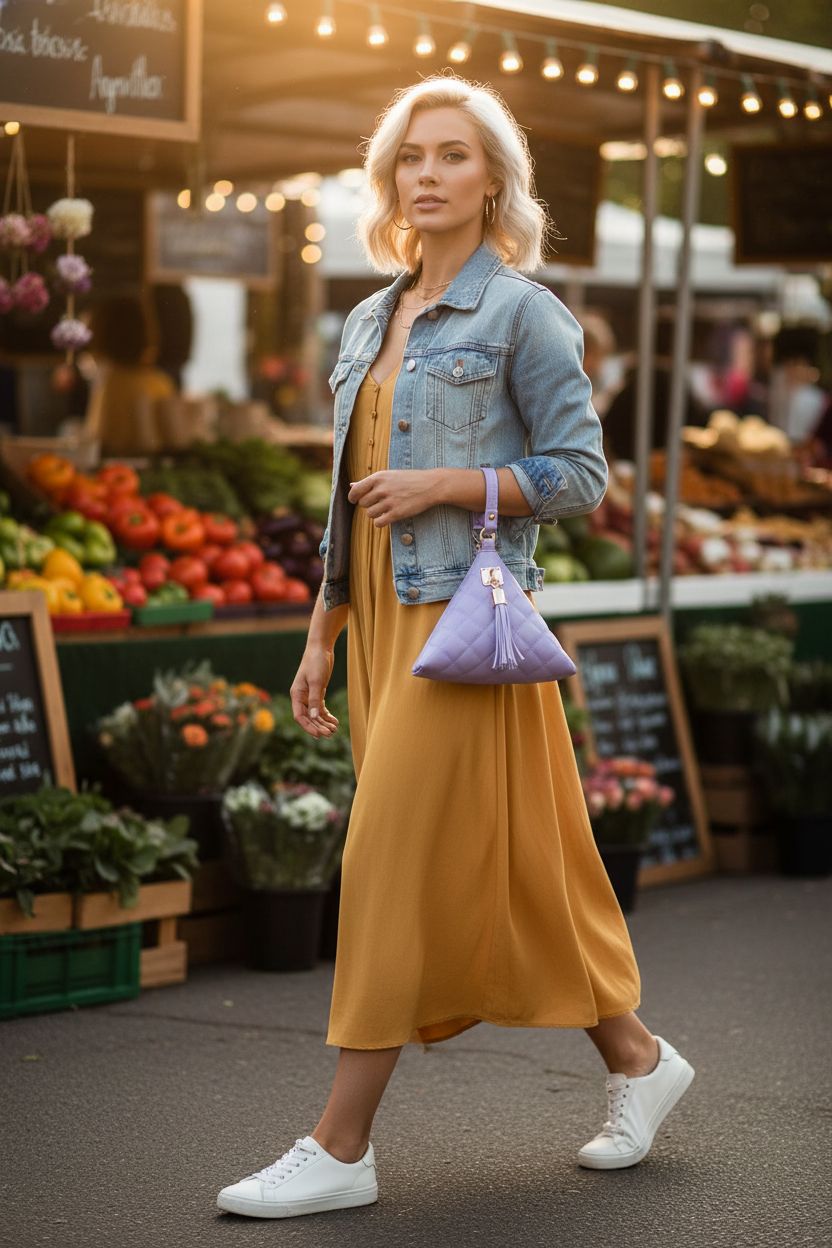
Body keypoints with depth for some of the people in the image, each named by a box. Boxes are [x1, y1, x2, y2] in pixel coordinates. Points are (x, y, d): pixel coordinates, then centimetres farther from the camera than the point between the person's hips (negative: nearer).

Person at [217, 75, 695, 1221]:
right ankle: (637, 1057, 26)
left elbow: (580, 474, -6)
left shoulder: (520, 311, -4)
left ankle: (342, 1148, -5)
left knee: (397, 860, -9)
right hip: (386, 617, 8)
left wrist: (447, 483, -16)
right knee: (505, 867, 11)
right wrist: (321, 639, 15)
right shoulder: (370, 324, 16)